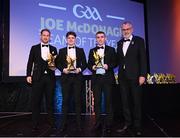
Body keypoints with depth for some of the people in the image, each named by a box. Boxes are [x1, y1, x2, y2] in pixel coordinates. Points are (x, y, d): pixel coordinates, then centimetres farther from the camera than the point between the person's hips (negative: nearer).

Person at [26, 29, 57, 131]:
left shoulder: (53, 49, 12)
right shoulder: (34, 48, 9)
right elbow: (30, 62, 4)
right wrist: (29, 75, -4)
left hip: (50, 77, 1)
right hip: (37, 77, -1)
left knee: (50, 101, 7)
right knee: (36, 101, 3)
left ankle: (51, 122, 18)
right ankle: (35, 124, 13)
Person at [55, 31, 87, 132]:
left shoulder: (80, 50, 9)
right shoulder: (62, 51, 10)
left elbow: (84, 64, 8)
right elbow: (58, 63, 8)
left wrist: (80, 69, -10)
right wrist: (63, 69, -9)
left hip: (77, 77, 0)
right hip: (66, 77, 1)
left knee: (78, 100, 2)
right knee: (65, 100, 3)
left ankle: (79, 123, 13)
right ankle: (64, 124, 14)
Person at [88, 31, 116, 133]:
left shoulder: (111, 50, 9)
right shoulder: (92, 51, 15)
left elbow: (115, 62, 4)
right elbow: (89, 64, 13)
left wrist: (108, 66, -14)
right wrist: (92, 67, -8)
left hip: (107, 78, -2)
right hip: (96, 78, 2)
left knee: (108, 101, 1)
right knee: (97, 101, 4)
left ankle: (108, 124, 10)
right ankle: (98, 122, 16)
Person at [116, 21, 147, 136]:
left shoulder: (139, 40, 0)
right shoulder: (120, 43, 15)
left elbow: (143, 59, -6)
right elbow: (119, 59, 13)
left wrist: (142, 75, -14)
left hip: (135, 76, -4)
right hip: (123, 76, 5)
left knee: (136, 101, 4)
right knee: (125, 101, 9)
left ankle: (137, 126, 16)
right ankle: (128, 123, 21)